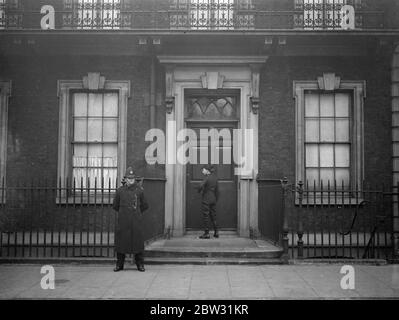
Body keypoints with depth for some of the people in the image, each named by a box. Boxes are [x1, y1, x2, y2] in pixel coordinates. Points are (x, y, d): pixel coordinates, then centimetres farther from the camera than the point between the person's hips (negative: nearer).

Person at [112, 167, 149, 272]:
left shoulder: (139, 190, 1)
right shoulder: (120, 190, 3)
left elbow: (144, 206, 13)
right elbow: (115, 205, 15)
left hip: (135, 221, -1)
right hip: (123, 221, 1)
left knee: (138, 241, 0)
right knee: (121, 241, 3)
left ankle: (140, 264, 11)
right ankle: (119, 264, 15)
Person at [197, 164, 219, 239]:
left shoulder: (207, 178, -14)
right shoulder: (215, 178, 8)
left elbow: (200, 186, -27)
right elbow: (217, 190, 14)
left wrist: (199, 191, -5)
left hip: (206, 199, -7)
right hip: (213, 199, 7)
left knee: (206, 216, -1)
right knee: (213, 216, 14)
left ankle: (207, 234, 0)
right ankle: (216, 232, 15)